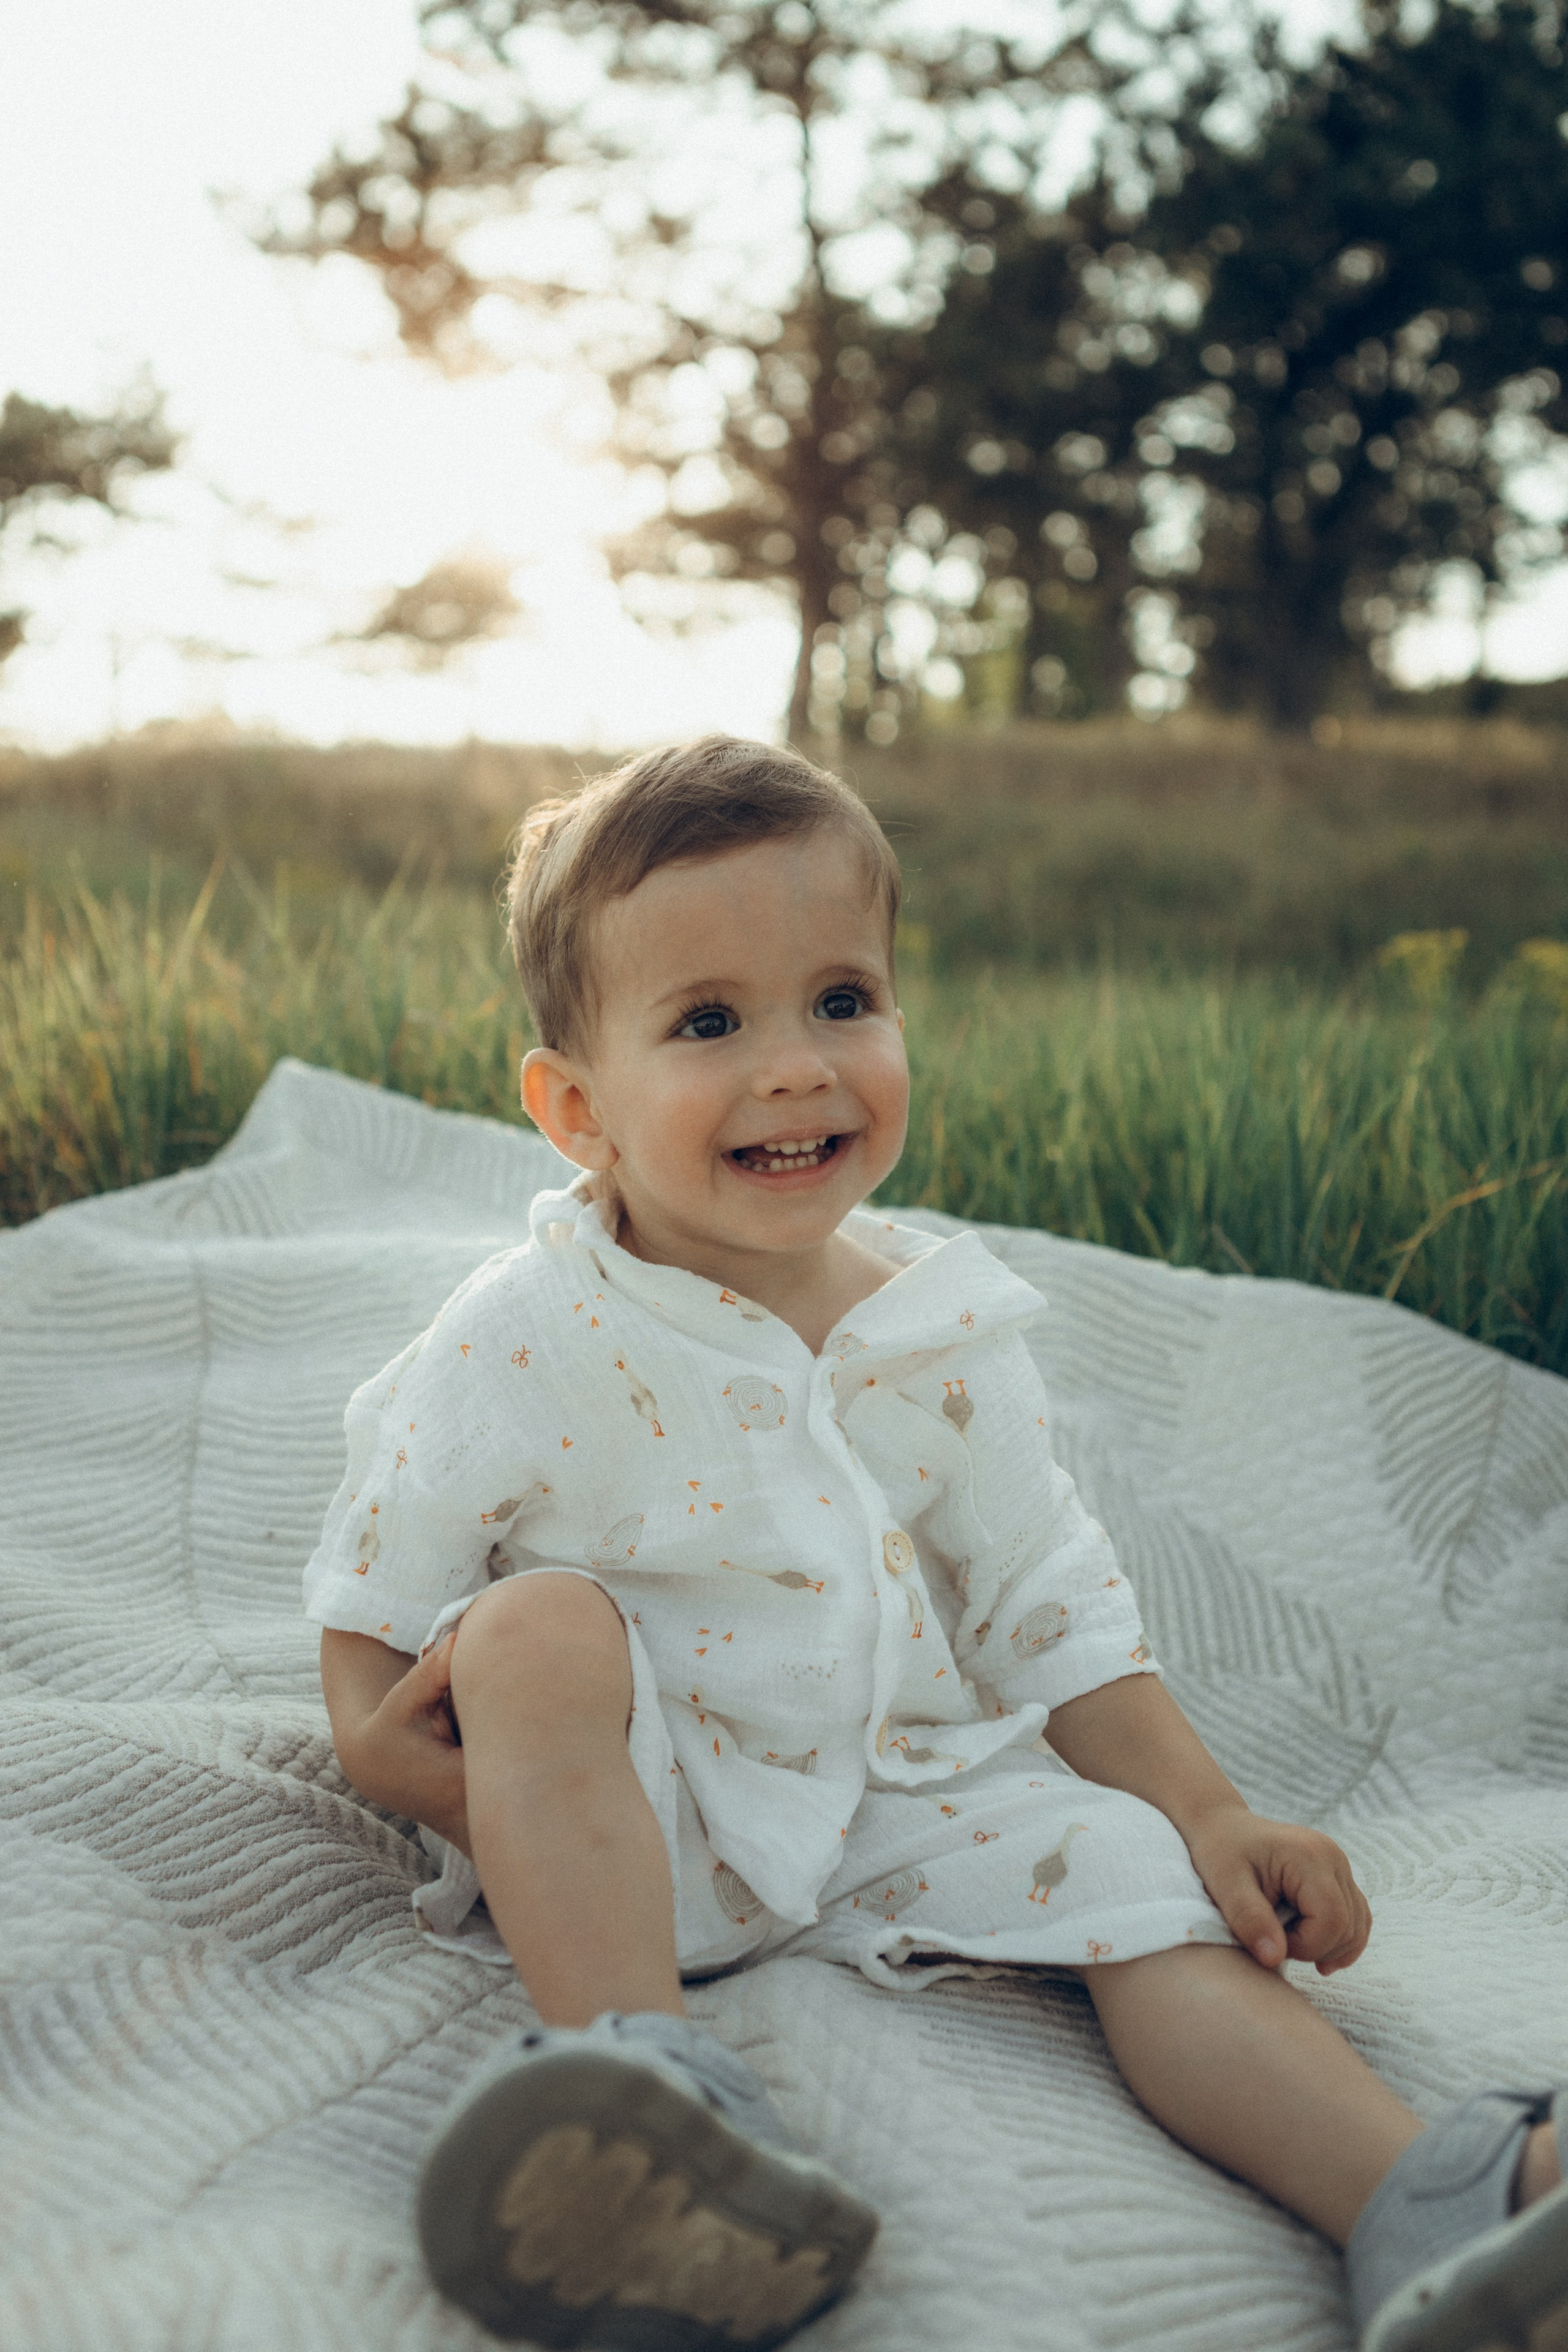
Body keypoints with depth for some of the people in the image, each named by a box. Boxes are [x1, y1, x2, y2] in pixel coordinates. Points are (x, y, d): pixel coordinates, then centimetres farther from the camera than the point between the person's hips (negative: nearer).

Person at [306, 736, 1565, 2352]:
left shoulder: (942, 1337, -4)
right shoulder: (530, 1344, -14)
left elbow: (1053, 1607, 3)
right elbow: (375, 1568, -3)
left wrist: (1208, 1815, -5)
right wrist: (369, 1732, -23)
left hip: (899, 1786, 3)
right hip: (632, 1816, -2)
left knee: (1145, 1873, -17)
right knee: (542, 1630, -31)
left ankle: (1430, 2206, -28)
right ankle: (650, 2074, -41)